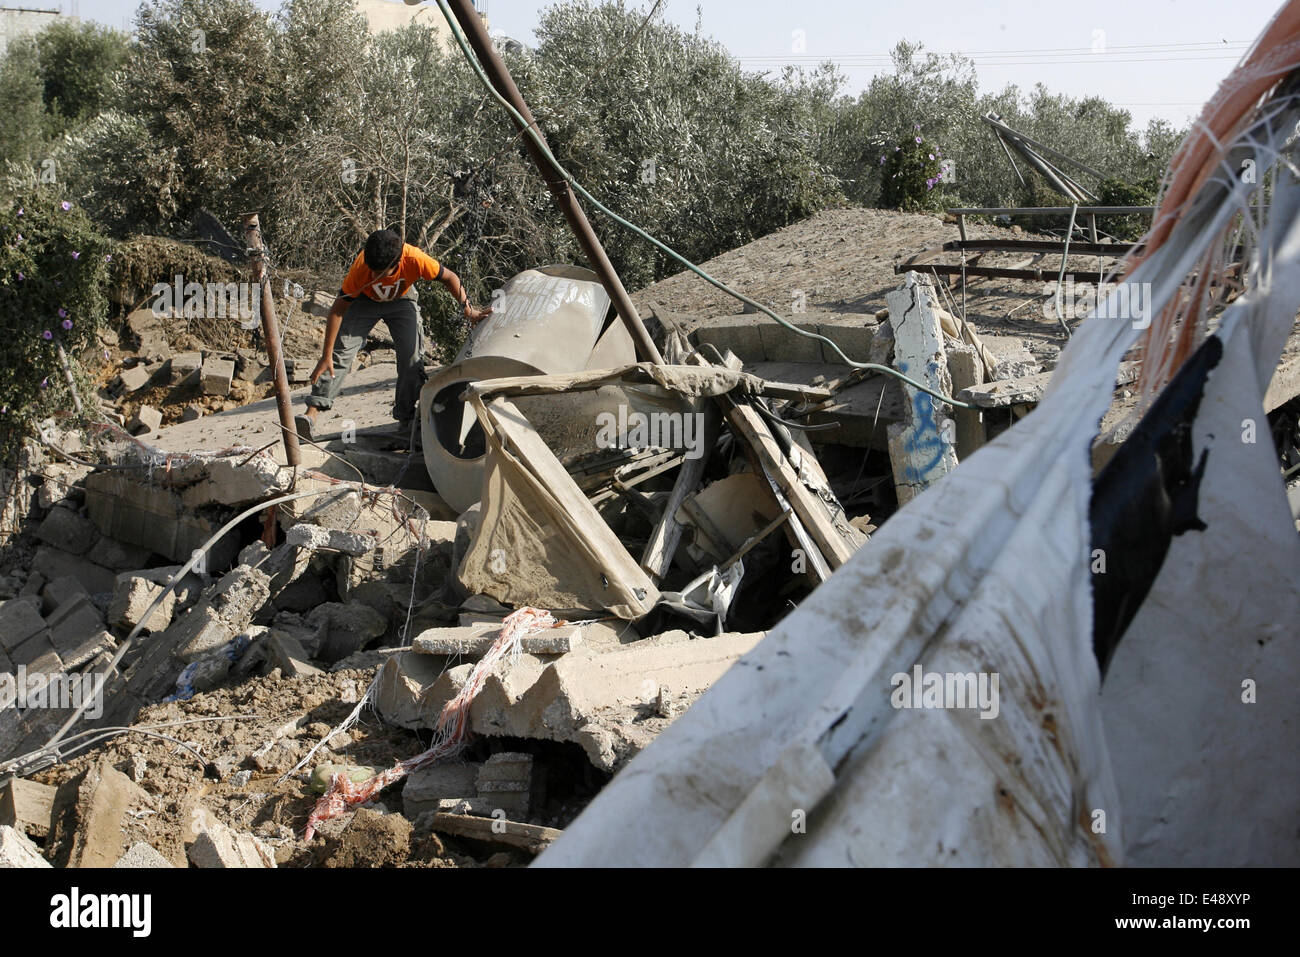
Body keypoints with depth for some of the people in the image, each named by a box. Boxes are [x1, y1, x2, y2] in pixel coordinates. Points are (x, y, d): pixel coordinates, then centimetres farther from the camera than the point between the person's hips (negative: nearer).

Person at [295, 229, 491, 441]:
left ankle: (406, 417, 5)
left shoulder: (415, 260, -39)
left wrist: (469, 311, -19)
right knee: (341, 350, -15)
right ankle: (312, 412, -20)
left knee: (412, 355, -11)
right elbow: (338, 310, -28)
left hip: (401, 300, 1)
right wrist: (326, 355, -28)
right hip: (365, 300, -1)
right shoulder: (361, 267, -38)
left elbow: (449, 278, -19)